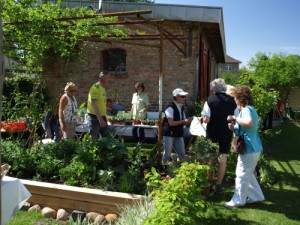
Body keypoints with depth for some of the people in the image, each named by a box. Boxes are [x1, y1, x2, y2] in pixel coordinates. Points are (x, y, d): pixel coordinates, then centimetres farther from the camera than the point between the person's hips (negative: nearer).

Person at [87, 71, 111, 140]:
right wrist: (100, 119, -32)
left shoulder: (103, 88, 13)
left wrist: (103, 118, 19)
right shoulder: (96, 87, -15)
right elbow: (94, 104, -25)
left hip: (102, 117, 9)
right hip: (95, 117, -9)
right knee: (93, 140, -2)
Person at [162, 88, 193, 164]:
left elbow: (183, 122, 14)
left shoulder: (182, 107, 10)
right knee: (167, 155, 0)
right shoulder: (170, 108, -15)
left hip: (179, 135, 7)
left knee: (182, 155, 7)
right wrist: (184, 121, -21)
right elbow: (171, 123, -22)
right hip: (169, 135, -7)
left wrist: (189, 120, -6)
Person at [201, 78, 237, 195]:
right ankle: (218, 187, 12)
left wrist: (202, 119, 5)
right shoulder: (232, 100, -4)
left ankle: (209, 184, 27)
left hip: (212, 134, -1)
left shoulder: (210, 100, -10)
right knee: (222, 160, 10)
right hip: (226, 134, 1)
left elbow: (206, 119, -16)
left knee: (210, 159, 17)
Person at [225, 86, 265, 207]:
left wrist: (235, 118, -25)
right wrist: (234, 128, 4)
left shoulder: (247, 109, -17)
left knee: (242, 174, 0)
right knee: (248, 173, 21)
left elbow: (249, 123, -39)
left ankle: (238, 200, 11)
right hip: (251, 147, 10)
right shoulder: (249, 109, 15)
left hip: (249, 148, -10)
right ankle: (256, 196, 31)